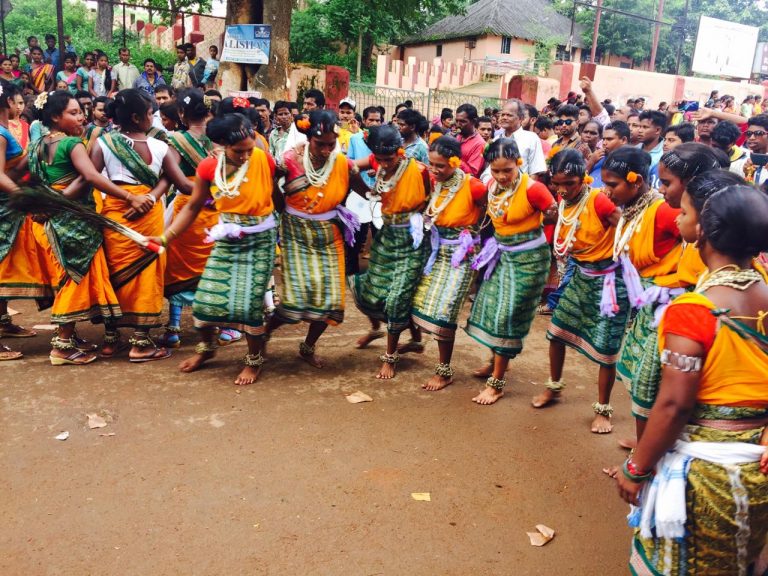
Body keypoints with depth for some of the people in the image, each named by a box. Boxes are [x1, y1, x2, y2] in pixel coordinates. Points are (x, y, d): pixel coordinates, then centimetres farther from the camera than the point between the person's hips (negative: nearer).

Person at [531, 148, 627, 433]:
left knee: (605, 348, 1)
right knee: (557, 330, 15)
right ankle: (554, 387, 38)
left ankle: (603, 409, 20)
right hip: (579, 275, 7)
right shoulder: (563, 203, 0)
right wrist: (563, 250, -3)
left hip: (608, 278, -7)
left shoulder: (599, 201, -24)